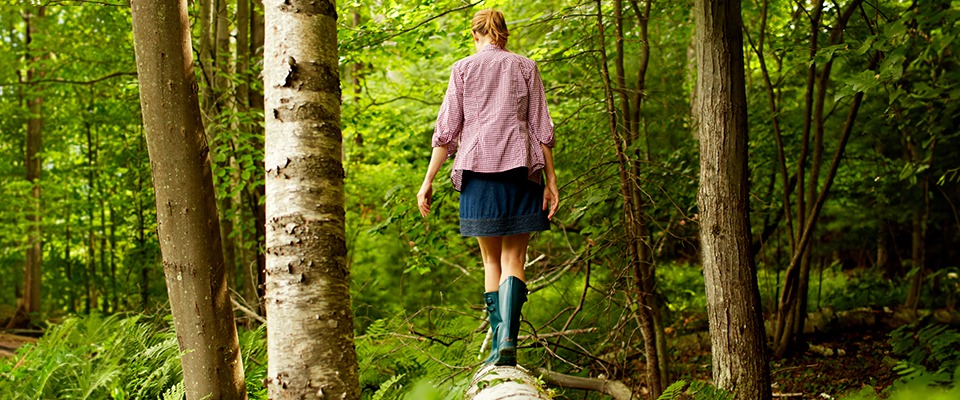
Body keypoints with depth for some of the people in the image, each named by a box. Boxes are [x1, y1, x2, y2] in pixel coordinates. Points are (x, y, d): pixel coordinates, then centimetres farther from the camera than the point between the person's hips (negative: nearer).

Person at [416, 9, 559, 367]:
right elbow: (542, 129, 5)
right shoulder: (525, 67, 10)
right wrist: (551, 180, 6)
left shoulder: (463, 69, 8)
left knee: (491, 259, 9)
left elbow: (446, 129, 4)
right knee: (514, 258, 0)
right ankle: (508, 338, -20)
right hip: (520, 167, 0)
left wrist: (429, 180, 7)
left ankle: (498, 345, 4)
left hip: (478, 169, 0)